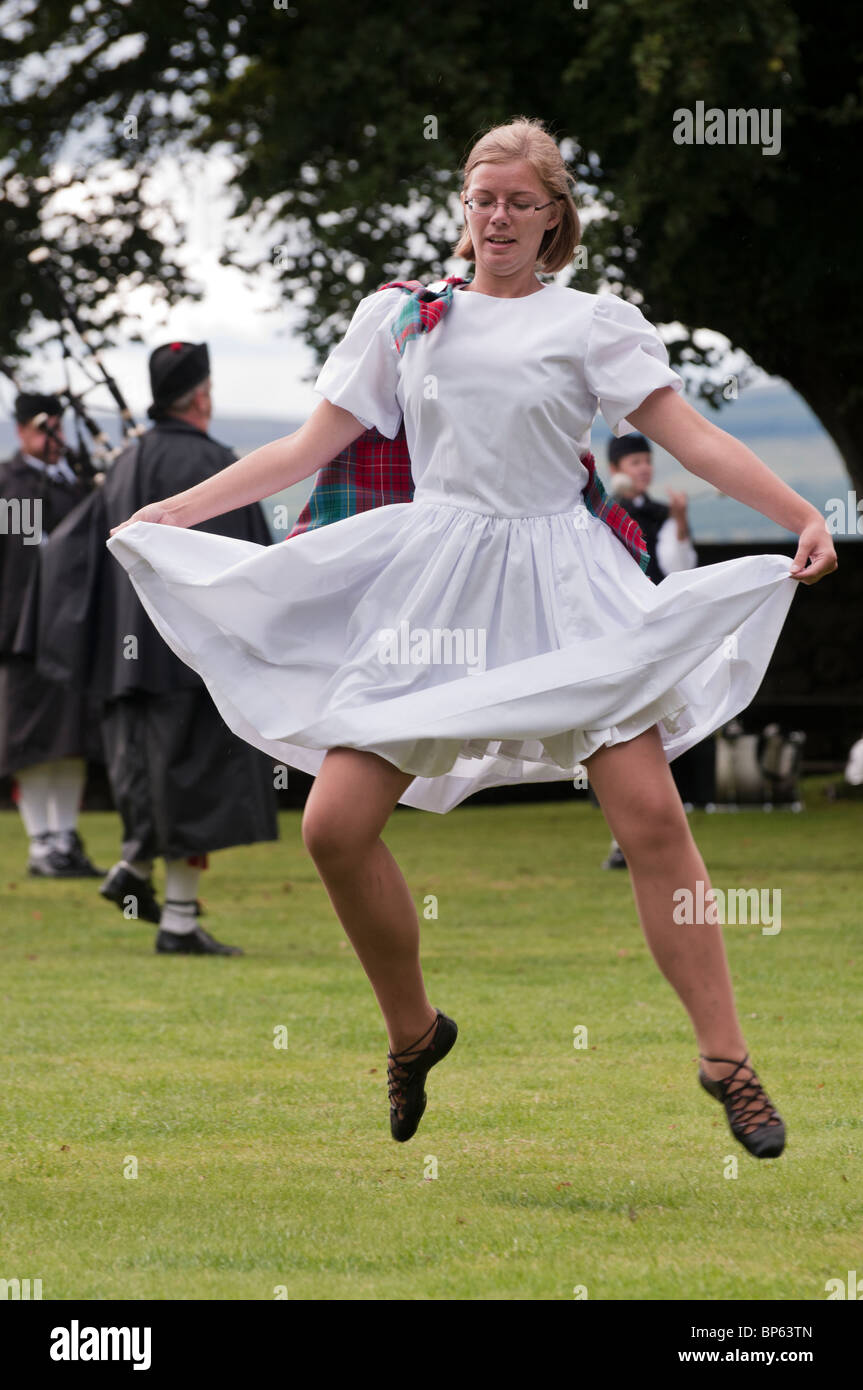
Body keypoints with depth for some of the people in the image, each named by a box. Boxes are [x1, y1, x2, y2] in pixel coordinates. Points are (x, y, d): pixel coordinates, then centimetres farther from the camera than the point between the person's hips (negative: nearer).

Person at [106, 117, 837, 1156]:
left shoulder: (592, 323, 7)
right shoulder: (402, 318, 13)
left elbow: (691, 436, -1)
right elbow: (310, 446, 17)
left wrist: (801, 516, -14)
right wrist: (171, 512, 16)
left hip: (563, 588, -2)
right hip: (435, 590, 2)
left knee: (651, 813, -16)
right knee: (335, 826, -9)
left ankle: (727, 1062, -8)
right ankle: (412, 1033, 14)